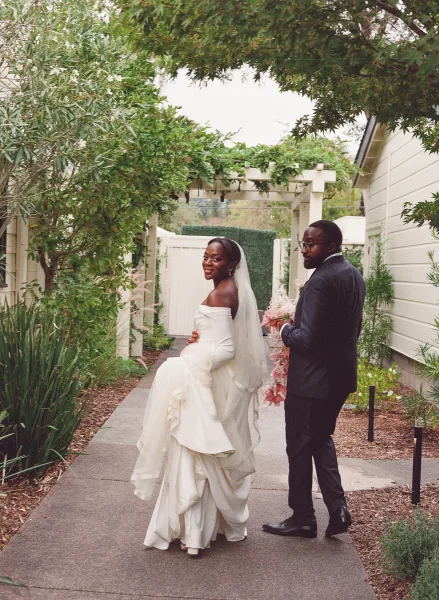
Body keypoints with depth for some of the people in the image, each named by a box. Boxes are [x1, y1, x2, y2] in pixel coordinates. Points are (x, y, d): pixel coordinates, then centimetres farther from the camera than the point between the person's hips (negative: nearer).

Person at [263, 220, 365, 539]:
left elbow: (307, 339, -26)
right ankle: (337, 508, 17)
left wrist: (286, 329, -6)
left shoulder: (321, 281, -22)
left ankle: (302, 518, 21)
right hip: (341, 373, 9)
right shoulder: (354, 275, 8)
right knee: (321, 439, 23)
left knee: (300, 447, 7)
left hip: (312, 379, -9)